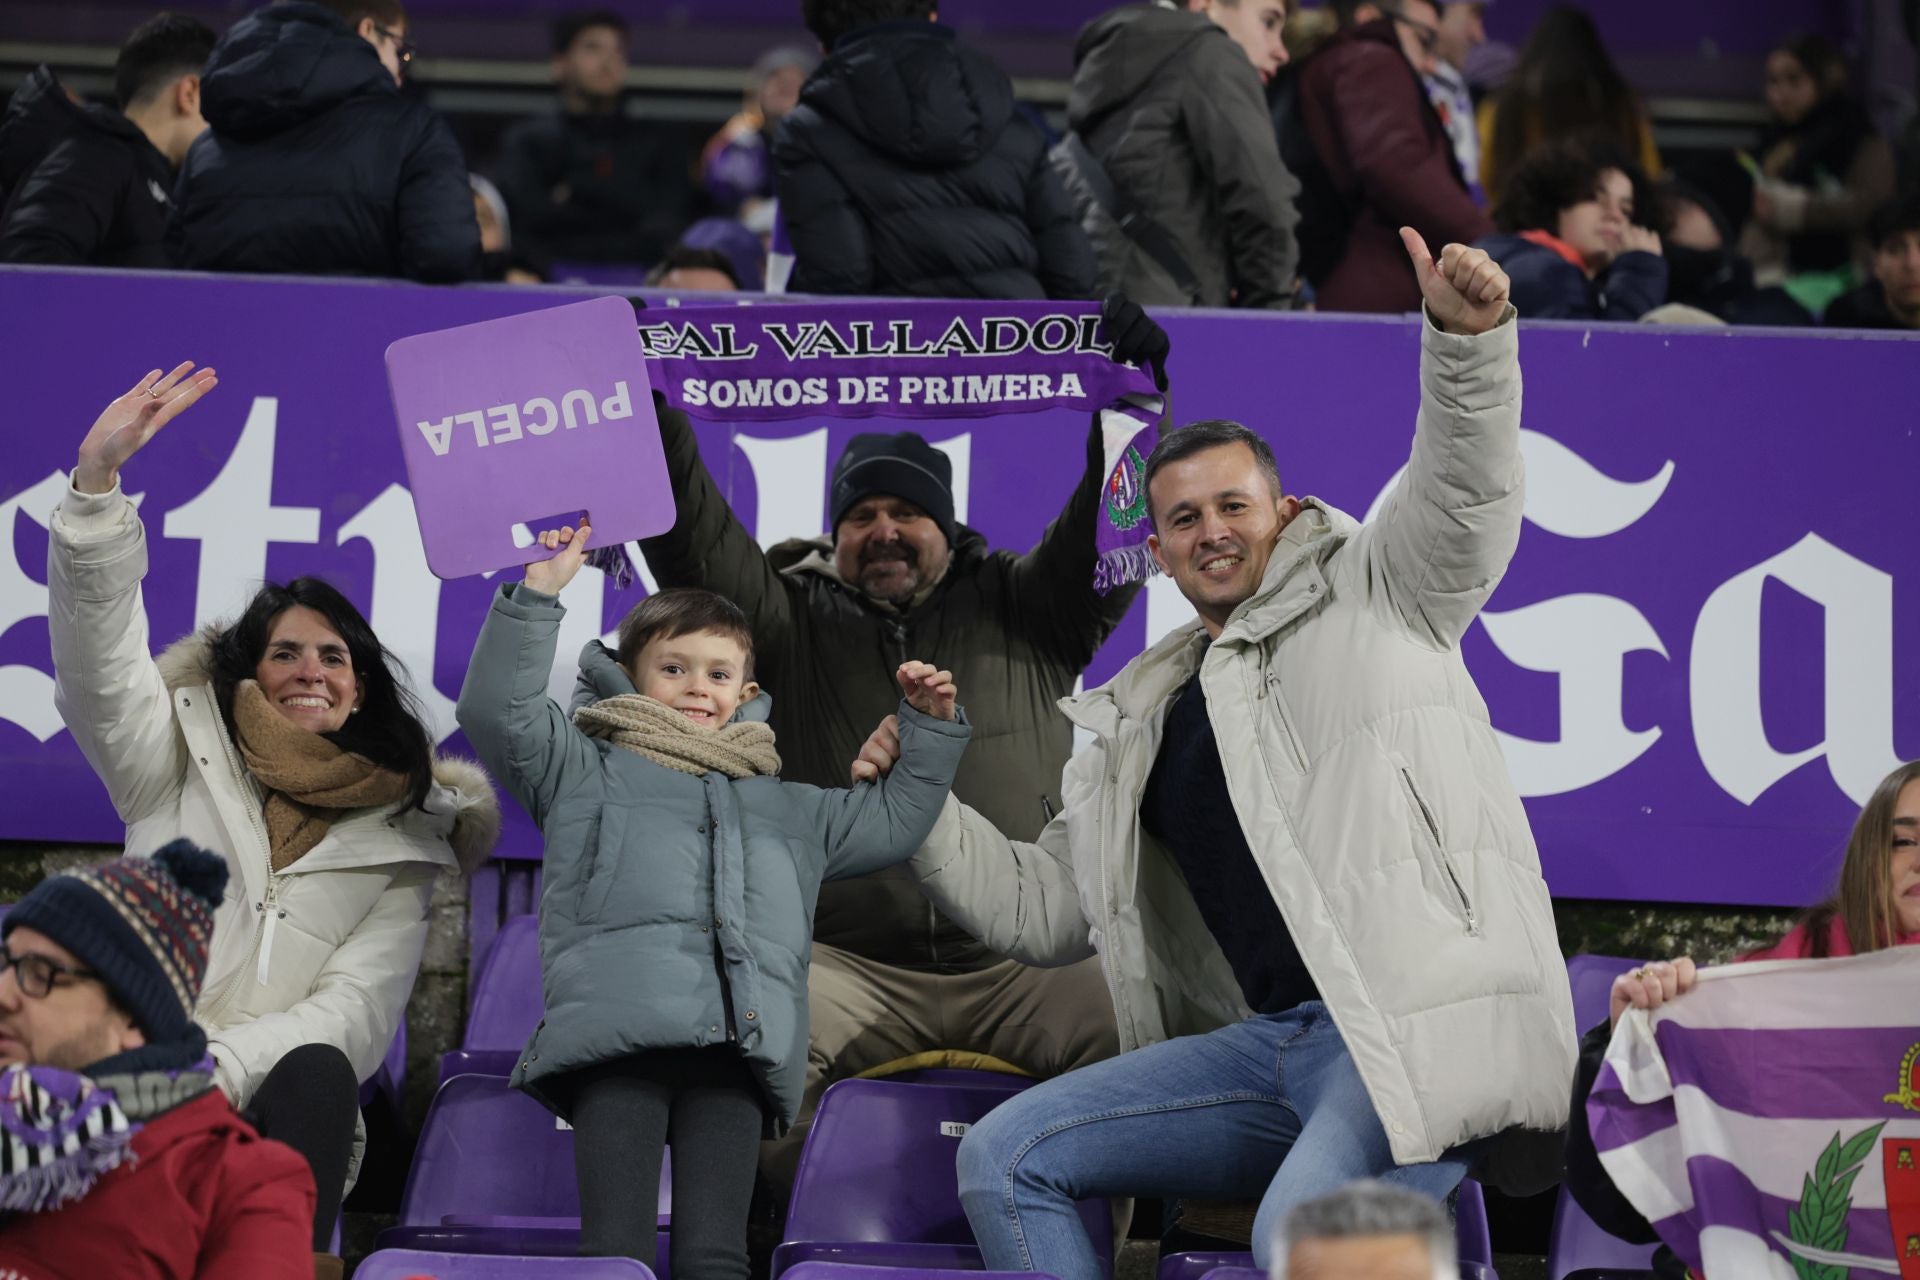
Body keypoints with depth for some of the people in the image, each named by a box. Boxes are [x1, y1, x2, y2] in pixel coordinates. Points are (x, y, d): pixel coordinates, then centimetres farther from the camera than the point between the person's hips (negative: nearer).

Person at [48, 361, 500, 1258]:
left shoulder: (400, 846, 15)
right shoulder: (185, 765, 19)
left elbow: (358, 1010, 0)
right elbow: (99, 654, 1)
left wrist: (217, 1068, -19)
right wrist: (97, 480, -14)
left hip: (267, 1114, 0)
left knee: (317, 1074, -36)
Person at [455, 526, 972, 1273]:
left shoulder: (789, 810, 38)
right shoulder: (586, 772, 26)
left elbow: (895, 820, 46)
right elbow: (497, 709, 13)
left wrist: (931, 727, 38)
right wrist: (537, 595, 8)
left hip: (738, 1049, 3)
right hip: (619, 1035, -3)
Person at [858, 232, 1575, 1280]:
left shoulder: (1368, 595, 10)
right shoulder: (1139, 725, 25)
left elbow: (1465, 493, -9)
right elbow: (1041, 908, 27)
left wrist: (1466, 338, -27)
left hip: (1419, 1033, -7)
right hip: (1268, 1045, 7)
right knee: (1003, 1156, -5)